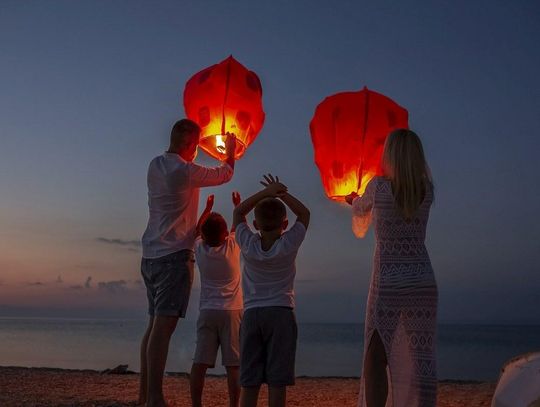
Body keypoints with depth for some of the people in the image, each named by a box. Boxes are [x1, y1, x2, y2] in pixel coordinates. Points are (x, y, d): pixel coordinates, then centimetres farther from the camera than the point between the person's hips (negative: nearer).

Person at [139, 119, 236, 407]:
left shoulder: (155, 166, 9)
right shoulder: (185, 172, -12)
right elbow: (224, 174, 4)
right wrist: (230, 149, 23)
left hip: (151, 256, 8)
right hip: (174, 255, -8)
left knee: (154, 324, 11)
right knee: (163, 325, -13)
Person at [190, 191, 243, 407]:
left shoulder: (200, 249, 4)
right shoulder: (232, 246, -2)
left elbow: (198, 230, 26)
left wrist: (208, 208, 38)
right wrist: (238, 205, 33)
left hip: (207, 312, 2)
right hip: (232, 311, -2)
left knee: (200, 362, -2)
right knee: (233, 365, -2)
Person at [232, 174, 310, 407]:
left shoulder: (248, 245, 0)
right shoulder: (289, 244, -4)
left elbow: (238, 213, 15)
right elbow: (304, 214, 11)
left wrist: (265, 193, 7)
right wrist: (282, 193, 7)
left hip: (251, 314, 2)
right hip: (280, 314, -2)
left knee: (249, 381, 2)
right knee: (277, 380, -3)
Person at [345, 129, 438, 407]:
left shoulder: (379, 186, -8)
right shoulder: (427, 191, 2)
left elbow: (361, 212, 12)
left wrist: (355, 201, 37)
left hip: (387, 285, -3)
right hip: (423, 283, 3)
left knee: (376, 358, 5)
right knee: (420, 359, 4)